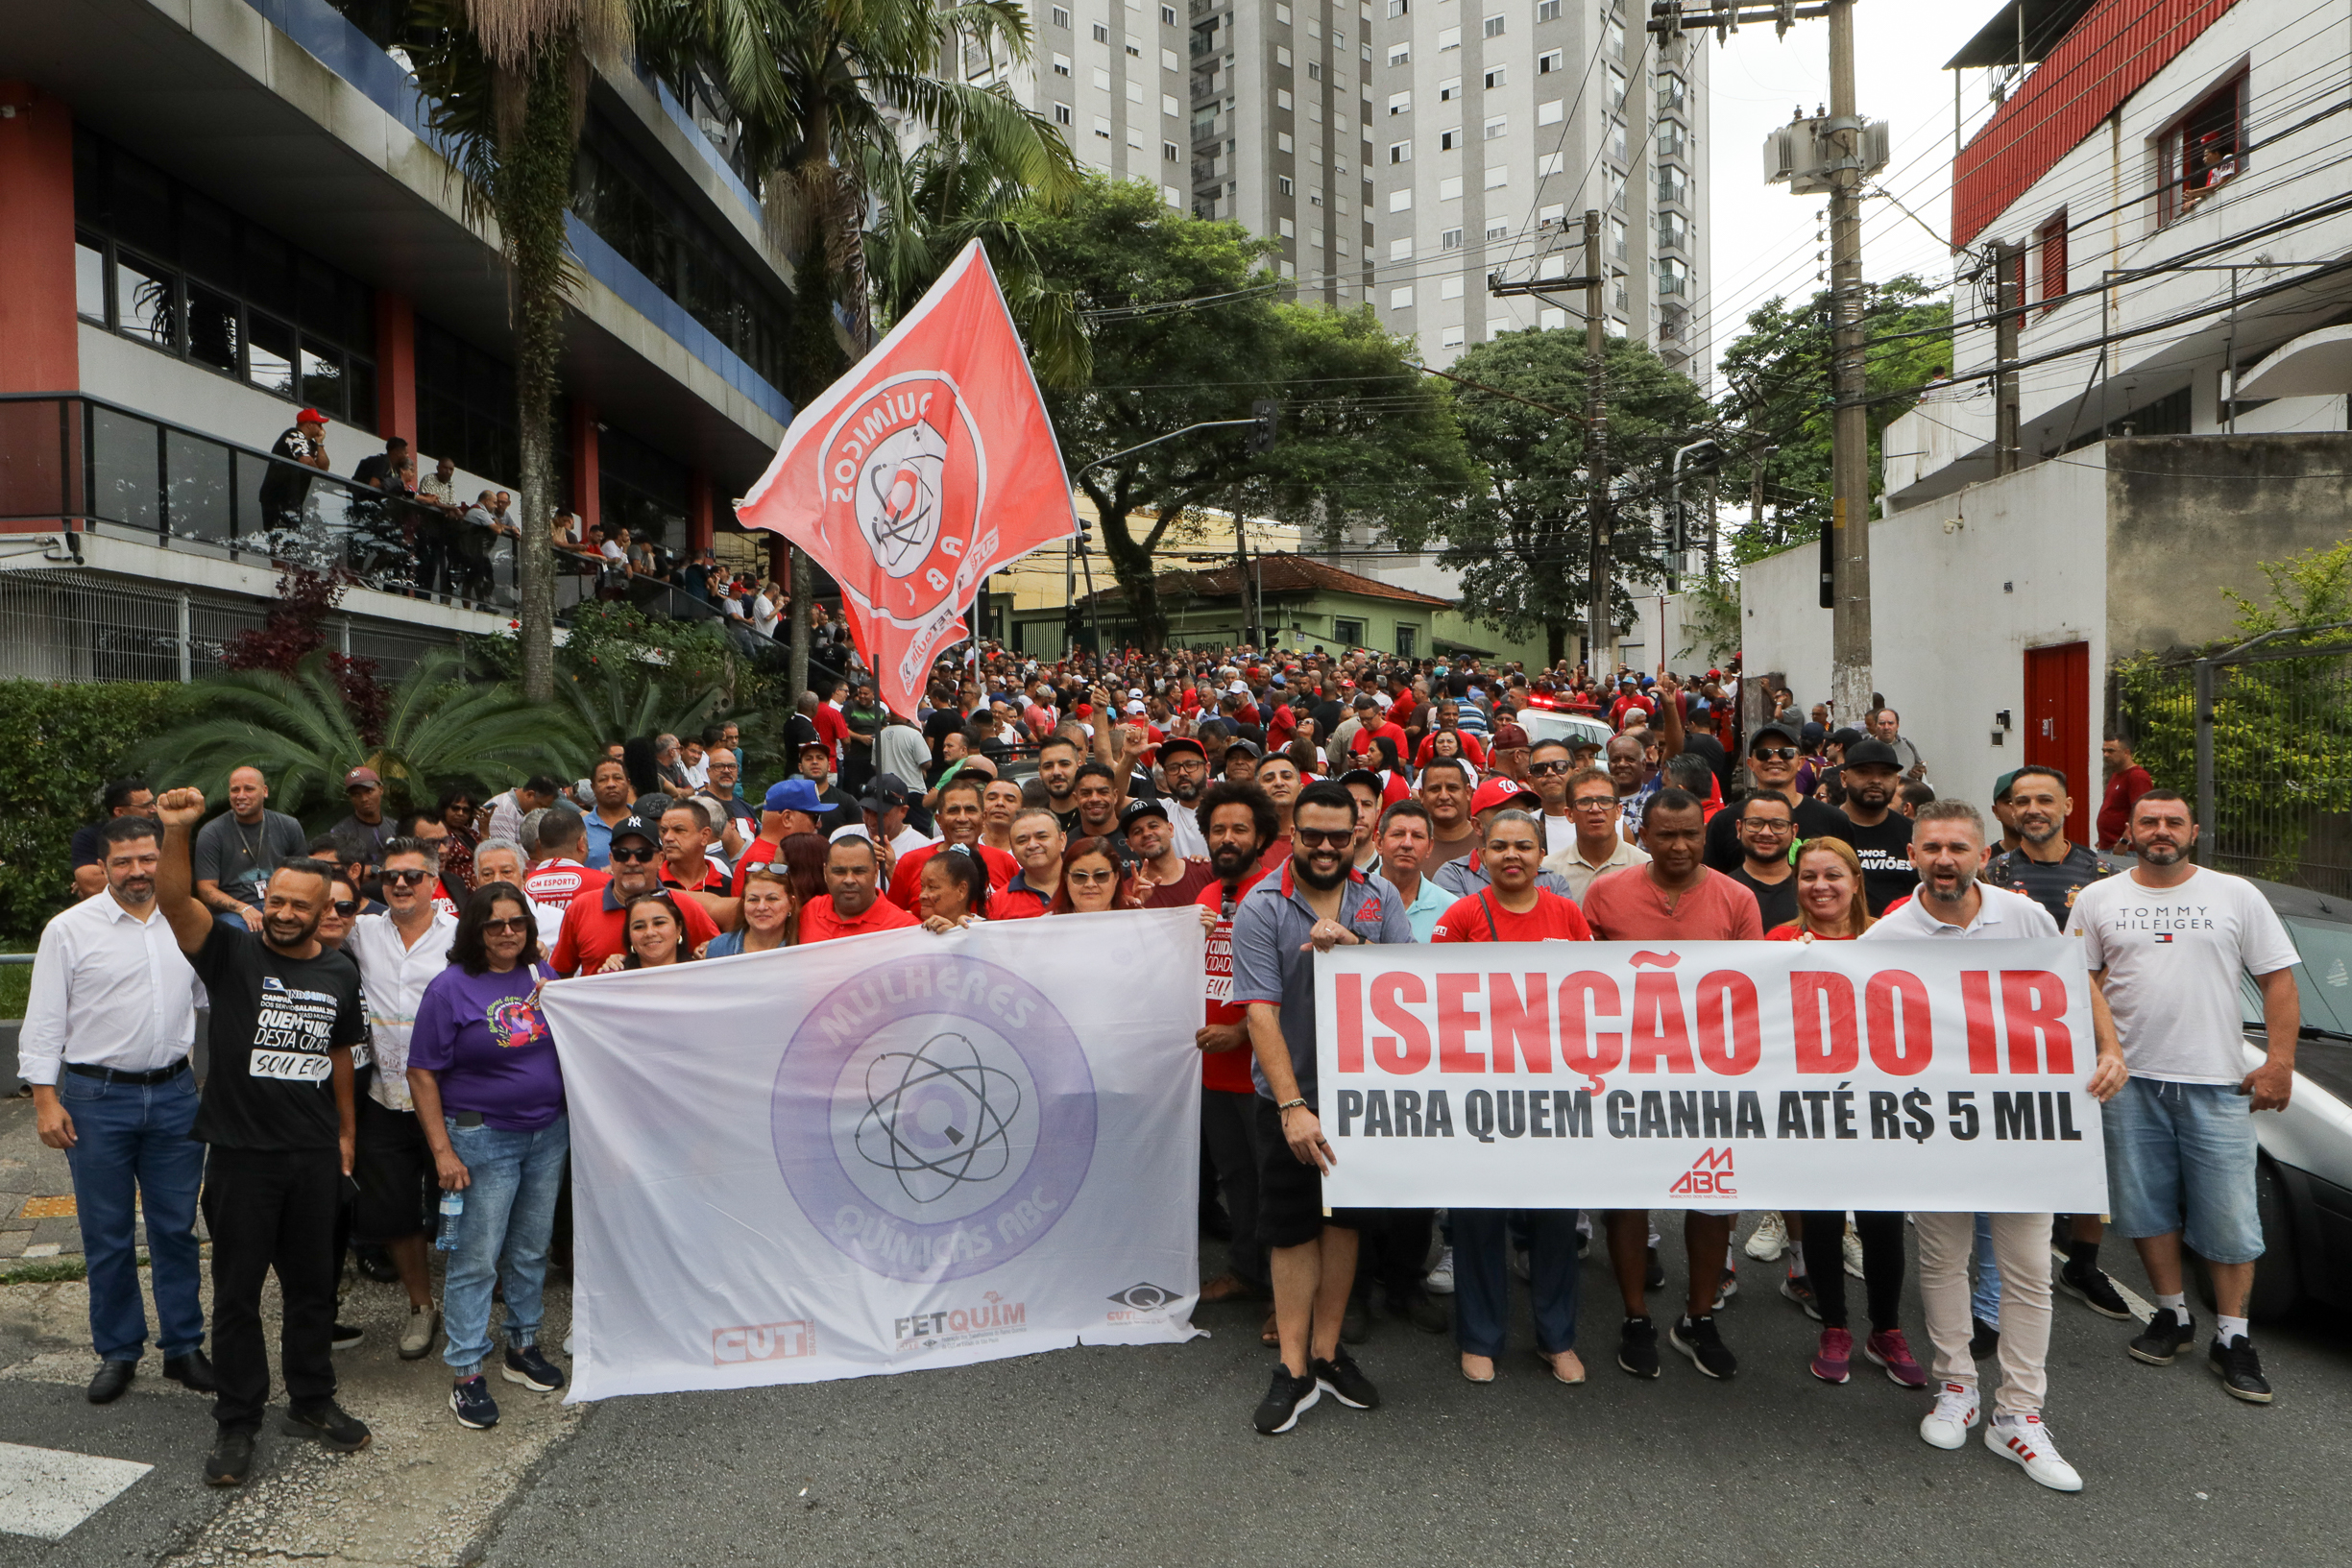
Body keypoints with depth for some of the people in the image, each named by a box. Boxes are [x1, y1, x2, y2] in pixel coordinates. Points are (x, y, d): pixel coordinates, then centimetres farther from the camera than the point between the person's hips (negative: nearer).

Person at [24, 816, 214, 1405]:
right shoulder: (70, 928, -4)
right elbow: (43, 1021, -3)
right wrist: (45, 1099, -7)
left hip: (175, 1093, 2)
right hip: (96, 1097, -2)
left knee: (176, 1227, 10)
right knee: (107, 1235, 9)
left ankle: (183, 1345, 22)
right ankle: (117, 1352, 24)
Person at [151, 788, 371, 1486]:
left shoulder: (340, 973, 5)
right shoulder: (232, 953, -5)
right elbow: (174, 902, -23)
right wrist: (176, 832, -39)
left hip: (314, 1156, 3)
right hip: (240, 1150, -3)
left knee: (311, 1284, 15)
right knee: (237, 1292, 7)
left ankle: (312, 1399, 31)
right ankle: (237, 1421, 22)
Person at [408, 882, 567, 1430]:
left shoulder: (542, 976, 4)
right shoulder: (450, 988, -11)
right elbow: (423, 1074, -11)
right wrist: (442, 1151, -13)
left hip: (549, 1134, 5)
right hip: (483, 1139, -5)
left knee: (532, 1250, 15)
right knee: (476, 1259, 1)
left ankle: (523, 1345, 30)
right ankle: (466, 1373, 12)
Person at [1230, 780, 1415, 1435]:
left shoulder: (1380, 898, 1)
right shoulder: (1261, 907, -11)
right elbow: (1261, 1014, -17)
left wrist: (1350, 944, -25)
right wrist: (1293, 1106, -25)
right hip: (1288, 1092, -3)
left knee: (1345, 1215, 12)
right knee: (1291, 1226, 4)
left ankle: (1327, 1350, 26)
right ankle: (1295, 1369, 14)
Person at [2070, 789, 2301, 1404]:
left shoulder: (2236, 895, 4)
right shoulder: (2098, 899, 7)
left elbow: (2279, 983, 3)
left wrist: (2279, 1064, -6)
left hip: (2218, 1083, -1)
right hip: (2130, 1081, 1)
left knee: (2229, 1216, 1)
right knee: (2147, 1206, 8)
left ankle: (2232, 1339, 14)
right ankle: (2172, 1316, 24)